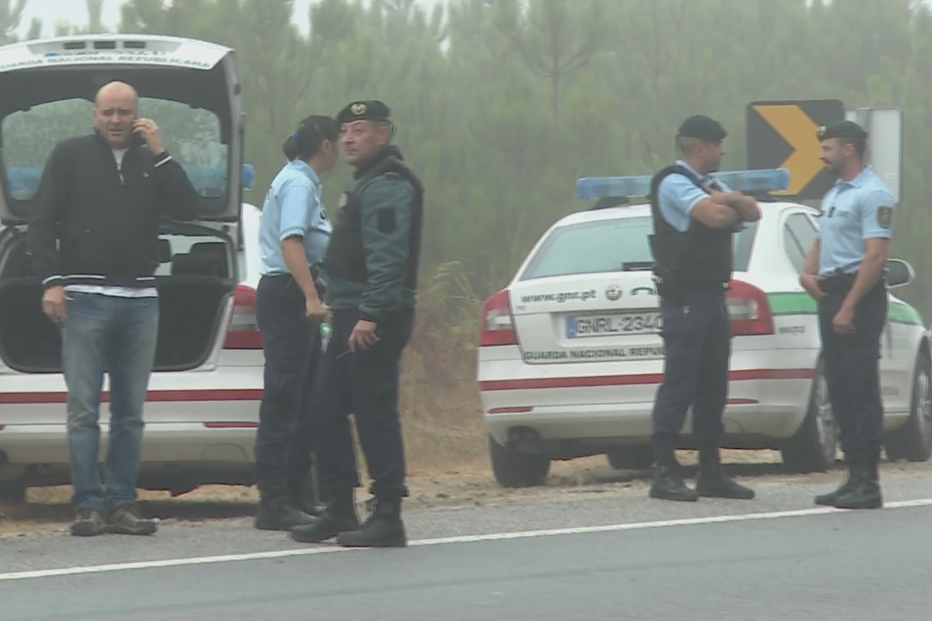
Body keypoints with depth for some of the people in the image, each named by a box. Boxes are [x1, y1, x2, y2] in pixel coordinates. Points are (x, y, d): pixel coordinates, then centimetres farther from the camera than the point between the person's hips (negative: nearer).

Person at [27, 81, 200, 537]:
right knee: (84, 410, -5)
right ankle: (88, 505, -4)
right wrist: (51, 281, -9)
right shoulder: (70, 156, 6)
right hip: (85, 297, -3)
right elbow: (41, 223, 2)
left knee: (131, 412, 5)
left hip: (140, 299, 3)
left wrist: (159, 153, -4)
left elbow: (188, 209, 0)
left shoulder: (152, 161, 13)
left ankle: (122, 503, 9)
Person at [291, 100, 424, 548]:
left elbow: (388, 257, -23)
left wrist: (371, 313, -28)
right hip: (353, 315, 11)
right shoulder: (368, 183, 22)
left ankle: (387, 518, -6)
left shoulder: (386, 186, -13)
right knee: (327, 409, 11)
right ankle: (340, 509, 17)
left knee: (375, 414, -9)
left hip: (374, 320, -11)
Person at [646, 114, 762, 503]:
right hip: (684, 295, -9)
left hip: (713, 295, 9)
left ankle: (710, 473, 13)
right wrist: (732, 206, 1)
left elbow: (752, 212, 12)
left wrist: (727, 201, -6)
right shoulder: (674, 183, -9)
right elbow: (714, 216, -22)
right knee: (679, 385, -11)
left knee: (713, 387, 9)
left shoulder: (710, 186, 21)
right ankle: (665, 474, -11)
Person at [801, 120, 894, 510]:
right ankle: (854, 477, 13)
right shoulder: (834, 194, 18)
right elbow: (821, 244, 28)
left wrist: (849, 307, -23)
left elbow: (875, 256, -19)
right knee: (840, 391, 9)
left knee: (862, 390, -9)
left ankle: (868, 482, -9)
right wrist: (807, 273, 7)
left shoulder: (872, 195, -12)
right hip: (831, 293, 10)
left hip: (859, 295, -10)